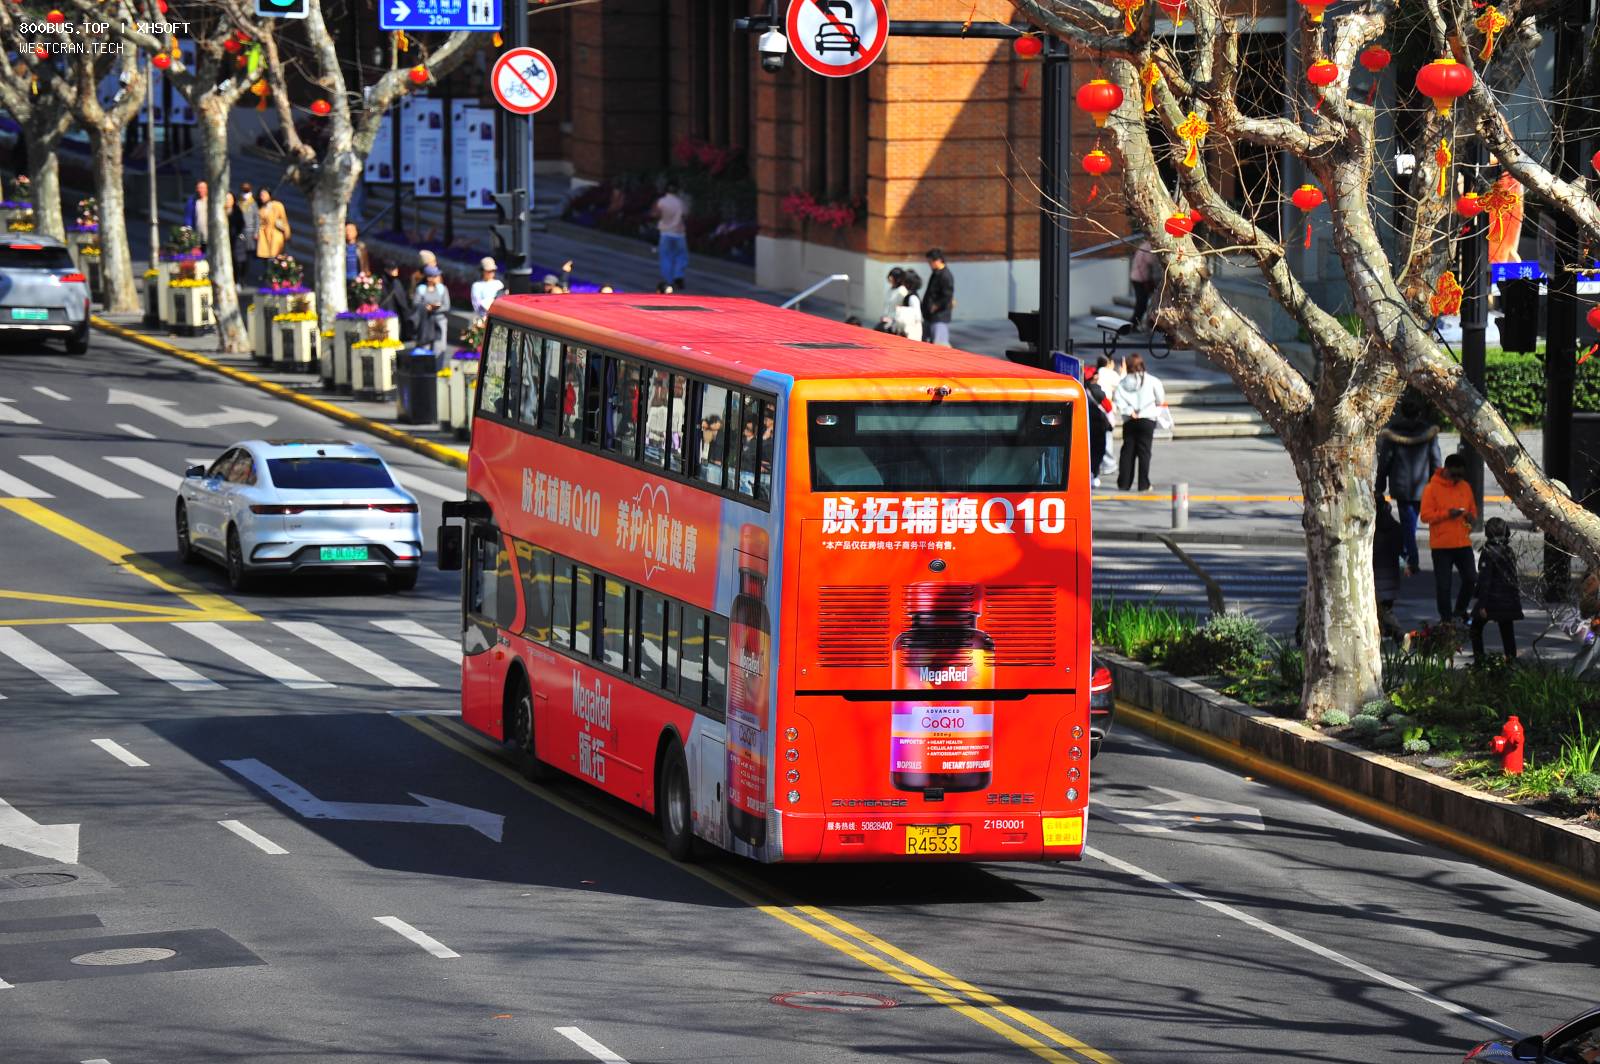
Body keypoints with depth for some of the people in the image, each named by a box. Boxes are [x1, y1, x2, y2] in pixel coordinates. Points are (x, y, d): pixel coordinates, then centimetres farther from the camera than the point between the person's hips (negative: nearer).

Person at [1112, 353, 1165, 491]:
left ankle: (1123, 483, 6)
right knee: (1144, 451, 1)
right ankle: (1143, 484, -2)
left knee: (1127, 451, 7)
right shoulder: (1151, 381, -3)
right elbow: (1161, 400, 1)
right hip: (1147, 419, -2)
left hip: (1129, 421, 2)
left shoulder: (1122, 383, 3)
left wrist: (1129, 411, -10)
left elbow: (1117, 399, -9)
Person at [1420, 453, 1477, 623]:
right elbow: (1425, 515, -11)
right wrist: (1447, 514, -22)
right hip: (1441, 545, -4)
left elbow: (1473, 509, 20)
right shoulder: (1432, 488, -6)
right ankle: (1445, 618, 10)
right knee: (1443, 585, -1)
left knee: (1471, 579, -1)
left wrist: (1471, 517, -3)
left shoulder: (1465, 487, 10)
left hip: (1463, 543, 4)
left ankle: (1460, 610, 21)